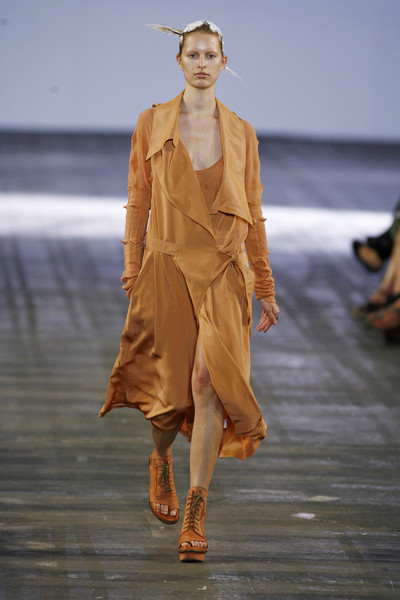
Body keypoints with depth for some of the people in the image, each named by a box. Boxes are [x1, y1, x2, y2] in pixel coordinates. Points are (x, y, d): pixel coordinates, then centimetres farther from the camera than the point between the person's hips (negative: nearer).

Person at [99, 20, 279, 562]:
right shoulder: (152, 124, 4)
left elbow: (253, 213, 11)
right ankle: (161, 461, 39)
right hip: (168, 267, 0)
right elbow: (138, 203, 6)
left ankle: (195, 518, -14)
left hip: (224, 273, 0)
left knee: (208, 379, -16)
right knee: (173, 390, 3)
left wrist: (265, 288, 11)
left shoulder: (241, 132, 7)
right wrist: (132, 277, 2)